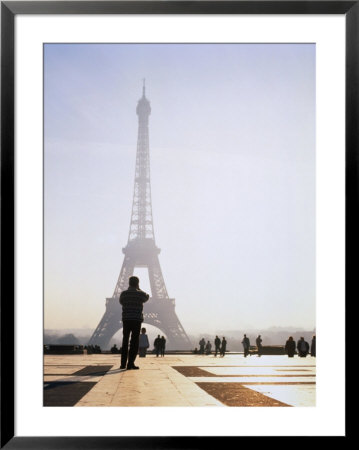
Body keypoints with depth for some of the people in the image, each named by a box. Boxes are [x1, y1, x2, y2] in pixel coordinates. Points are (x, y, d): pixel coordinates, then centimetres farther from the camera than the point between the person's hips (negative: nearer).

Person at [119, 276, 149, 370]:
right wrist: (139, 289, 23)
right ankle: (130, 364, -7)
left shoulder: (123, 293, 3)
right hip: (137, 320, -3)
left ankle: (123, 364, 14)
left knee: (125, 342, 14)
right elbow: (147, 297, 19)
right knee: (134, 343, 0)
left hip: (126, 320, 3)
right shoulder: (140, 294, -4)